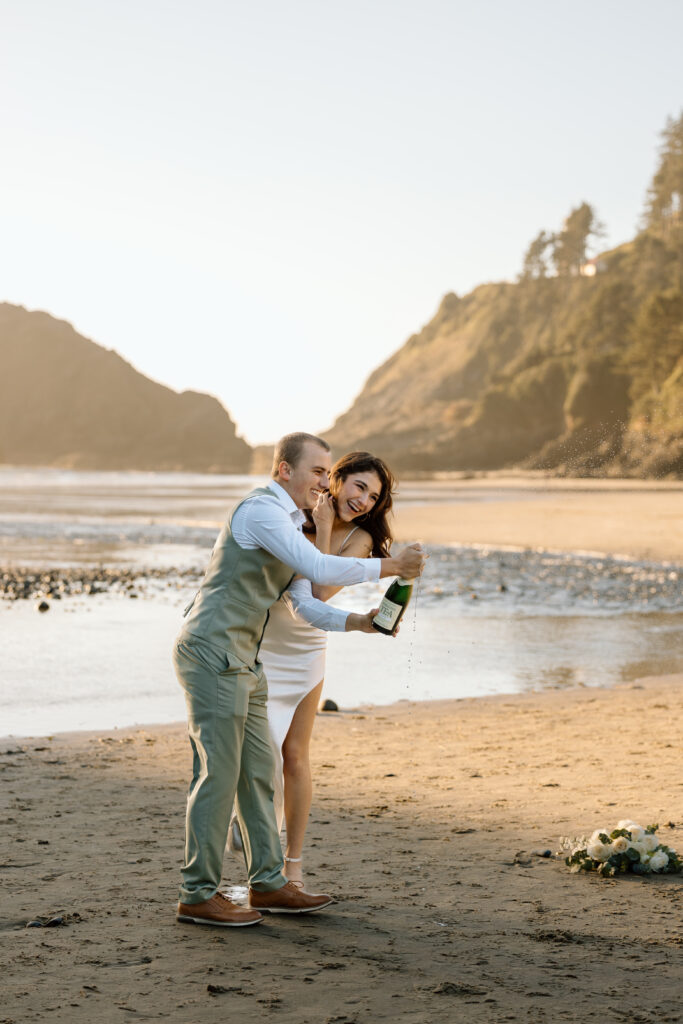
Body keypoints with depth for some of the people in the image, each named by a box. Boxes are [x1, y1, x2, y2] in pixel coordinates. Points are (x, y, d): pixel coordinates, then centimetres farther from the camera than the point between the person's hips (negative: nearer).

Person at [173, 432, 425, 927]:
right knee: (218, 774, -7)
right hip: (212, 653, -10)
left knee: (258, 770, 12)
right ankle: (199, 895, 1)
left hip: (241, 661, 10)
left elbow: (302, 602, 15)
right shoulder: (262, 509, -14)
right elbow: (320, 568, -24)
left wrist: (357, 621, 0)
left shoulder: (289, 520, 19)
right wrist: (391, 566, -17)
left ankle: (268, 882, 19)